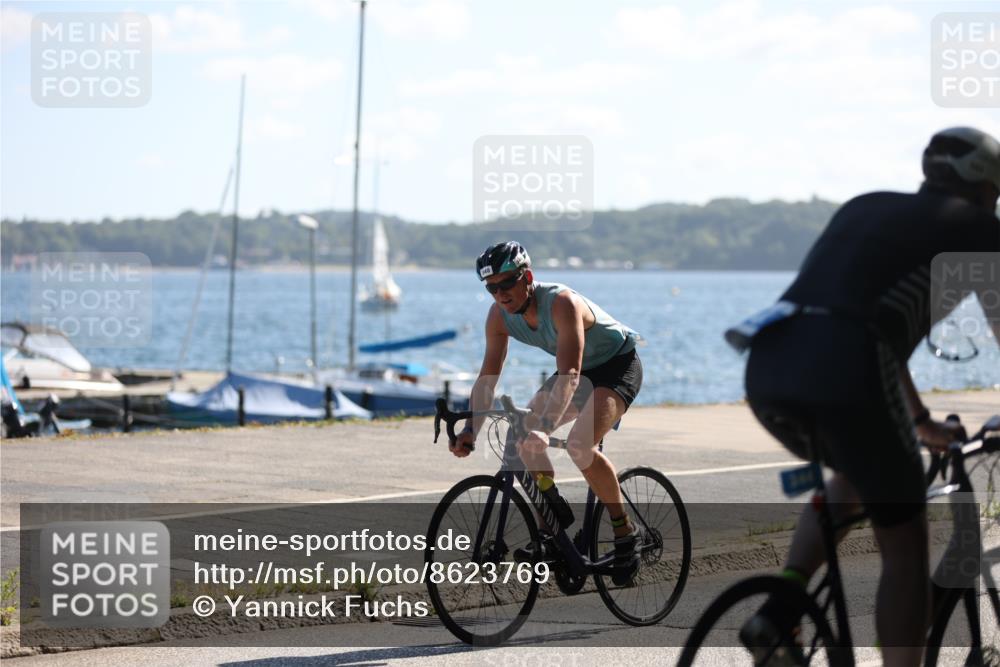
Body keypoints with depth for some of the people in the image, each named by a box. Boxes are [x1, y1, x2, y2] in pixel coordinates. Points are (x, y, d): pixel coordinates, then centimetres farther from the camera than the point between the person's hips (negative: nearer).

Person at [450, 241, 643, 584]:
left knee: (580, 444, -28)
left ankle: (625, 533, -14)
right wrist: (470, 430, -24)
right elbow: (488, 376, -10)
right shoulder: (499, 314, -13)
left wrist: (544, 428, -56)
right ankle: (552, 526, 6)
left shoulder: (562, 303, -35)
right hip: (580, 370, 8)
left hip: (618, 366, -8)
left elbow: (570, 374, -44)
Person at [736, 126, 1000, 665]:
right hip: (844, 377, -6)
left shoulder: (864, 208, 32)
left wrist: (922, 423, 50)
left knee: (857, 475, 34)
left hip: (767, 371, 6)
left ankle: (777, 611, 16)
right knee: (905, 550, 12)